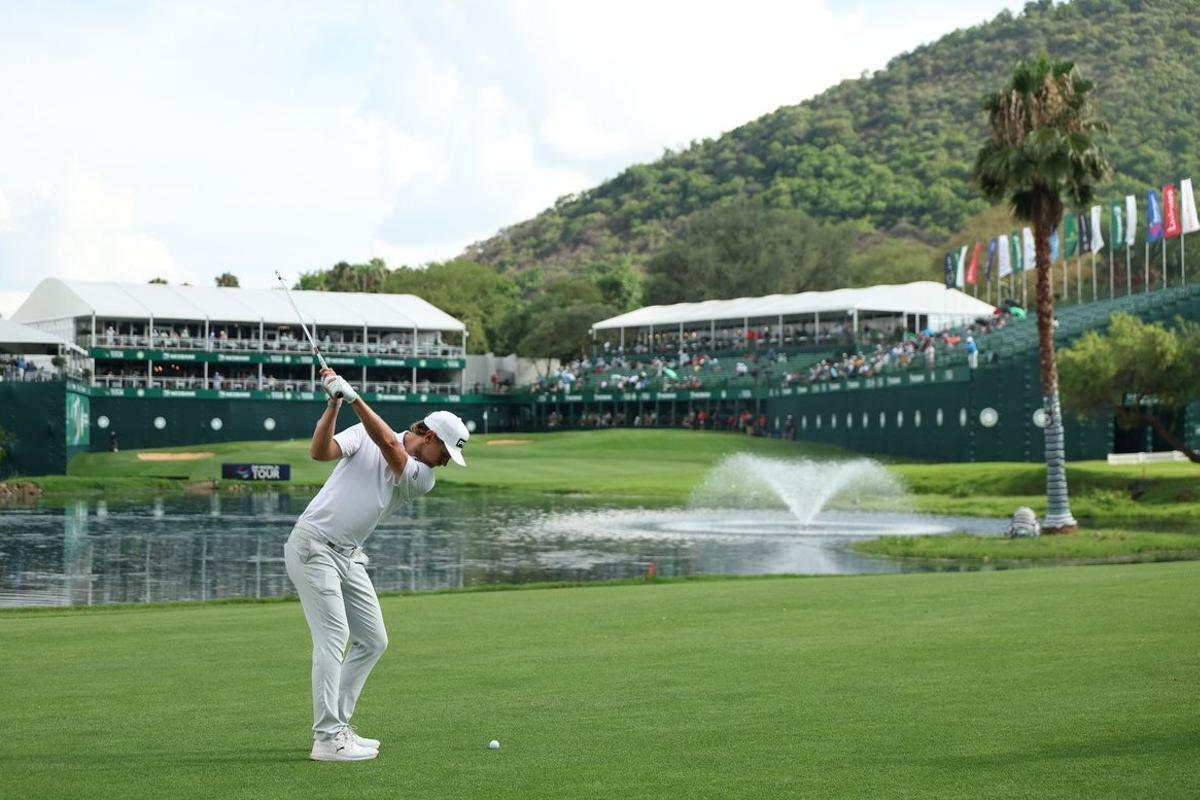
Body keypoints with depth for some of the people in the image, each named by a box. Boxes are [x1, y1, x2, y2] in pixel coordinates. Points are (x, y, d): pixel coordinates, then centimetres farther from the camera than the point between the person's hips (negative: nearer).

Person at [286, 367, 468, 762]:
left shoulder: (422, 478, 3)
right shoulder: (364, 434, -4)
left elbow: (388, 444, -15)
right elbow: (320, 451, -18)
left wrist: (355, 398, -27)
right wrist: (333, 406, -30)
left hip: (348, 555, 7)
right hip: (312, 546, -7)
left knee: (373, 641, 8)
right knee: (333, 635, -15)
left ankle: (337, 726, 16)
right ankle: (327, 740, -16)